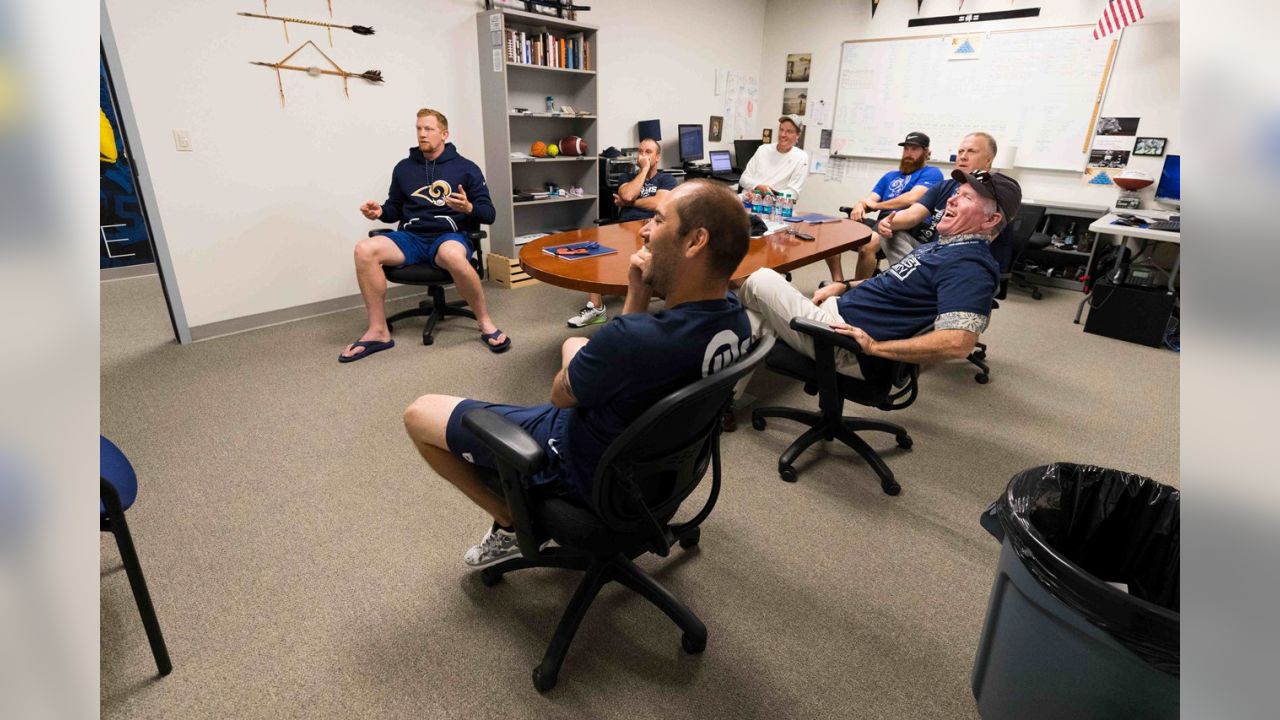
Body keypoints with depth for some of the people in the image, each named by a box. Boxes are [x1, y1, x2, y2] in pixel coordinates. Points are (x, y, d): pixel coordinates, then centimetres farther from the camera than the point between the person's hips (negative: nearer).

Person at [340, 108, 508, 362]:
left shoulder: (465, 167, 6)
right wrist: (380, 211, 1)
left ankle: (486, 325, -24)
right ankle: (378, 331, -16)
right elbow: (395, 209, 24)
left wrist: (468, 208, -19)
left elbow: (489, 214, 2)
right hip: (411, 236, 4)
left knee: (452, 255, -42)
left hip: (450, 235, -4)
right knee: (364, 250, -25)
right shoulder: (404, 167, 17)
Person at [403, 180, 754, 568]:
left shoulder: (632, 339, -39)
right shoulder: (735, 316, -15)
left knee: (419, 414, 4)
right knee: (574, 345, 34)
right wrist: (641, 296, -16)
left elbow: (560, 395, -16)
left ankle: (512, 523, 15)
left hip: (581, 465, -7)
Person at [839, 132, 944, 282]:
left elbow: (912, 198, -11)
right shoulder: (890, 176, 29)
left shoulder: (932, 173, 8)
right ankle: (838, 284, -11)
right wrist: (859, 206, -7)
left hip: (910, 230, -7)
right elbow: (869, 201, 19)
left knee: (868, 242, -39)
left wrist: (876, 204, 0)